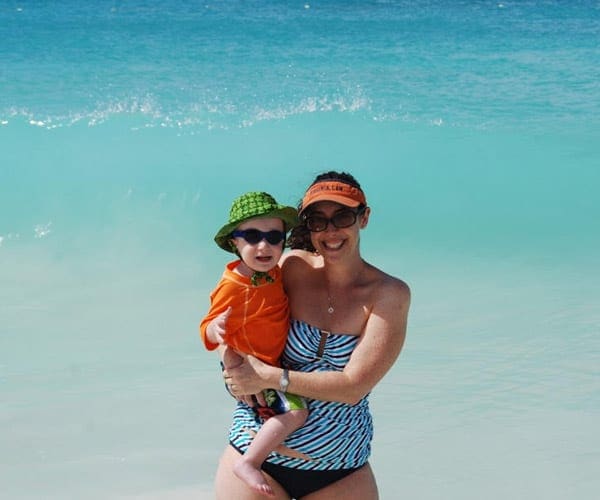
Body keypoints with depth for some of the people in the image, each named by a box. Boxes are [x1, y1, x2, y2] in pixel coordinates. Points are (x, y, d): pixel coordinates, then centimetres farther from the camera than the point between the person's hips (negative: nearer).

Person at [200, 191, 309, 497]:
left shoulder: (272, 271, -1)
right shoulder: (232, 287, -26)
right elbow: (208, 331, -22)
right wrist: (217, 329, -42)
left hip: (271, 365, 9)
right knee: (294, 411, -24)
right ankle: (249, 463, -18)